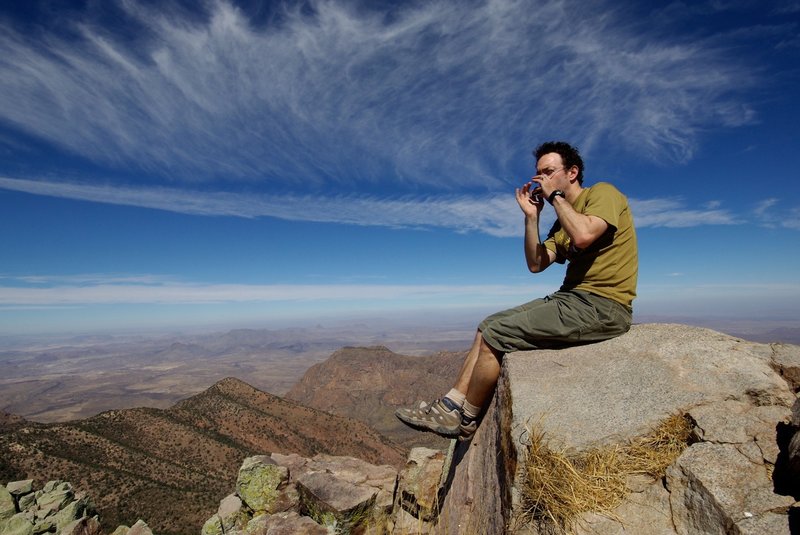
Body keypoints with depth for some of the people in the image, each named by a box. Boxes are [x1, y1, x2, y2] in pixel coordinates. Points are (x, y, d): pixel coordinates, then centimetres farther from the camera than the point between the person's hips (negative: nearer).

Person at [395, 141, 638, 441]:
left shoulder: (603, 192, -3)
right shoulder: (563, 220, 21)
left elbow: (583, 236, -25)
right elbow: (536, 264, 11)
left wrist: (555, 195, -11)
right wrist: (531, 215, 4)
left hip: (600, 306, -9)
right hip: (571, 299, 9)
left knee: (497, 335, -16)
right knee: (488, 326, 3)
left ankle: (465, 421, 2)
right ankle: (450, 405, 1)